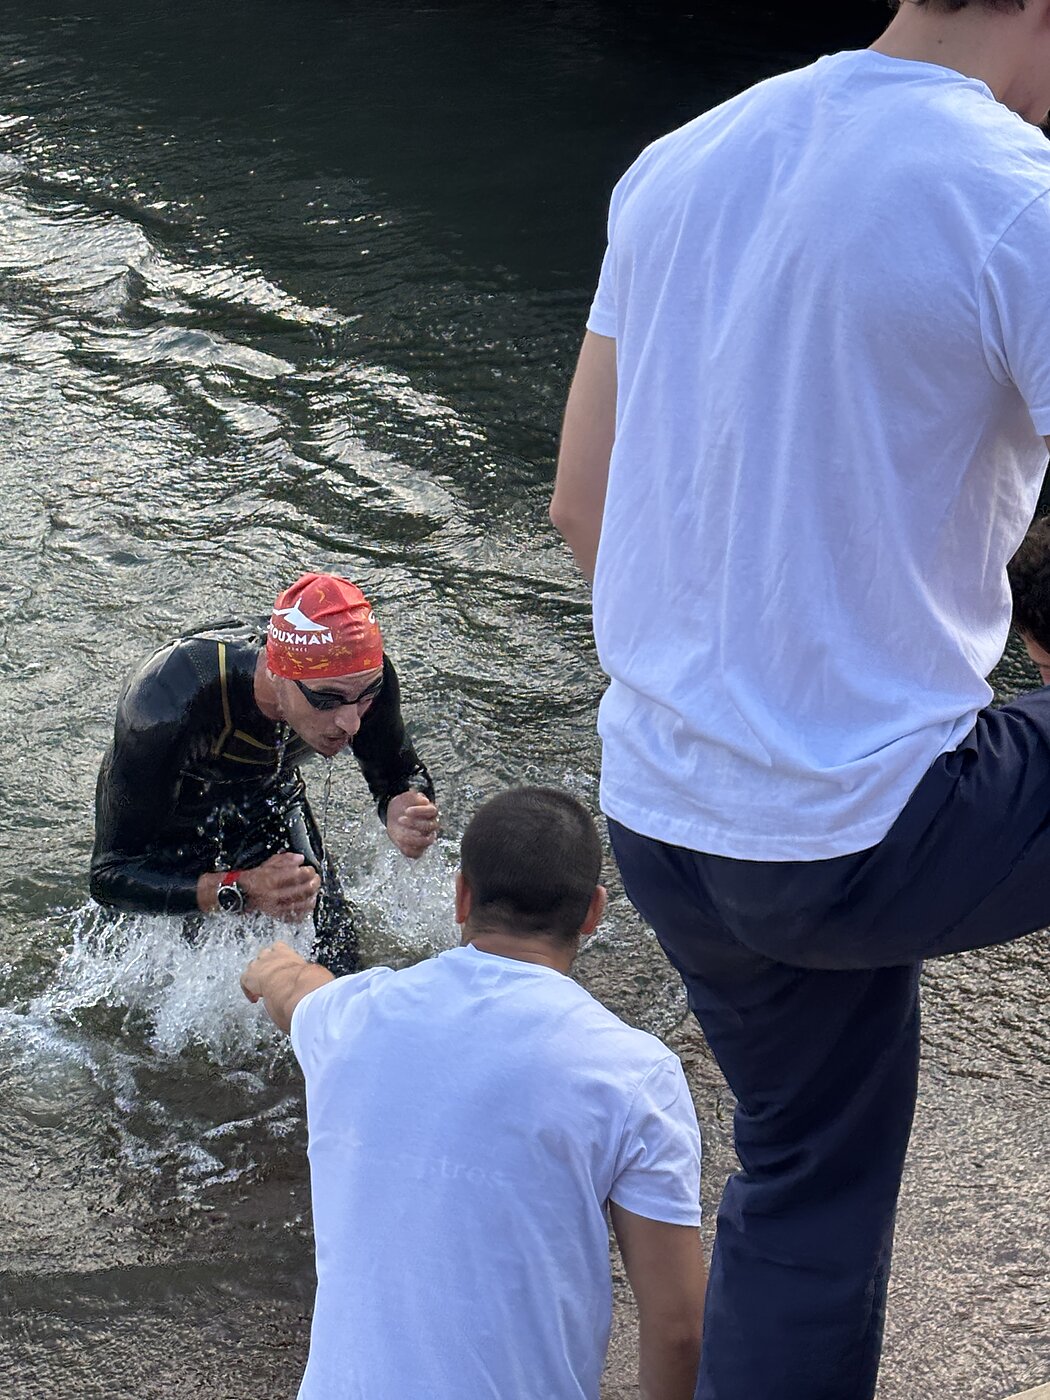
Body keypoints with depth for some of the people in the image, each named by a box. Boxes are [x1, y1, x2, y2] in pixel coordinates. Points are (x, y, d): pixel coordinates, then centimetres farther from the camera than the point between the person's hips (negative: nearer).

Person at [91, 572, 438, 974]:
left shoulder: (361, 674, -32)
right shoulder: (168, 703, -46)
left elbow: (401, 776, -13)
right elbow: (111, 875, -42)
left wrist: (406, 810, -38)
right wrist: (240, 892, -57)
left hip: (270, 804, 3)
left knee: (337, 964, 8)